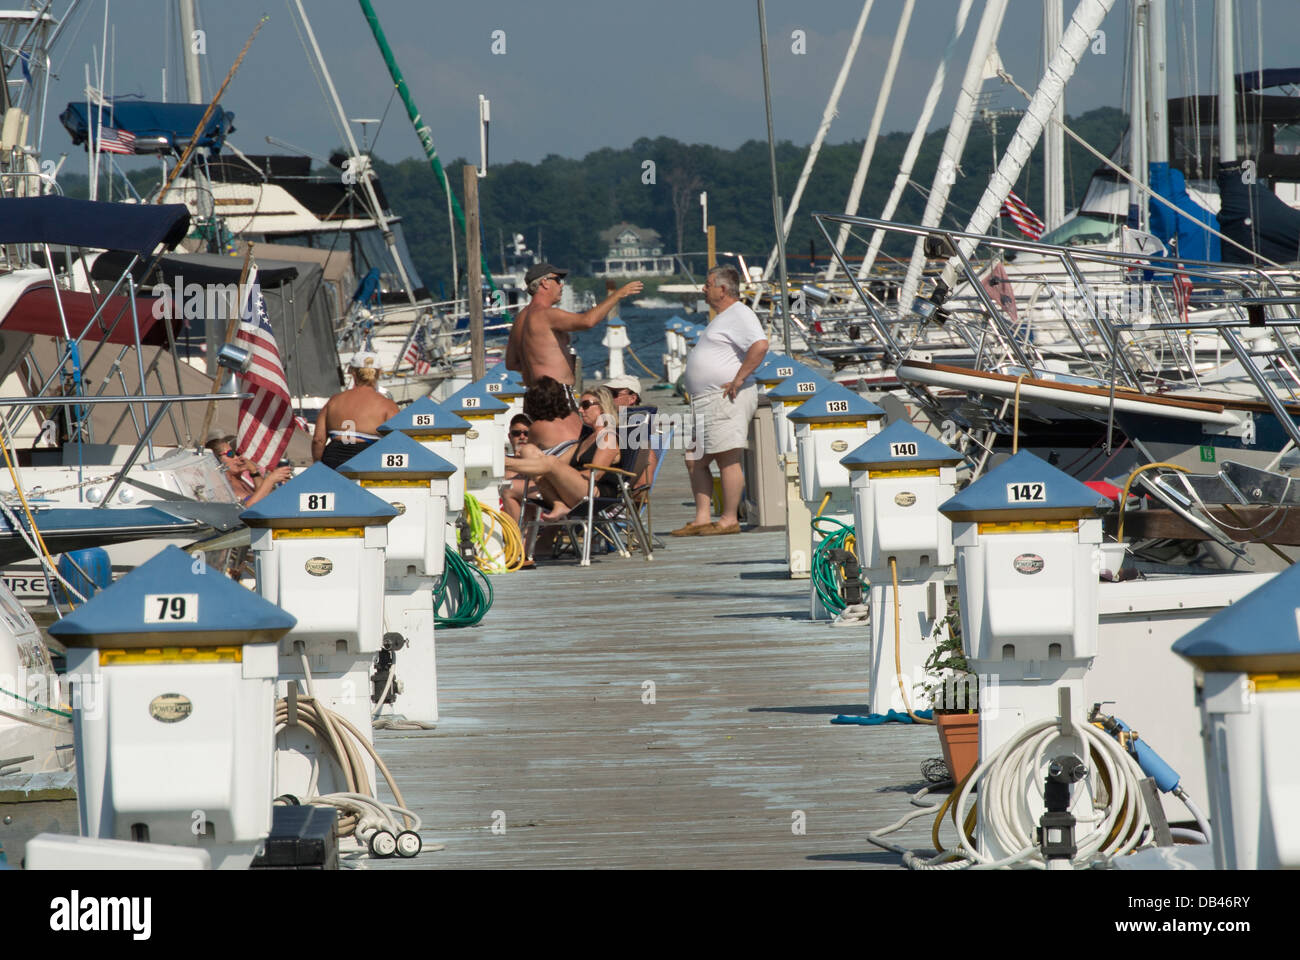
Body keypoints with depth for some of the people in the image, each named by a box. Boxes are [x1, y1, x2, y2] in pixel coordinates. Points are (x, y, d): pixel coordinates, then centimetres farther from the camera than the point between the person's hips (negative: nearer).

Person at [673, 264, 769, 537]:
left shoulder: (739, 315, -11)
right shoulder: (722, 318, 23)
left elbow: (760, 345, -26)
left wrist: (738, 380, -23)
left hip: (727, 399, -11)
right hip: (705, 402, 11)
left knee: (727, 458, -9)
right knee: (695, 461, 9)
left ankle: (729, 519, -7)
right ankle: (702, 519, 11)